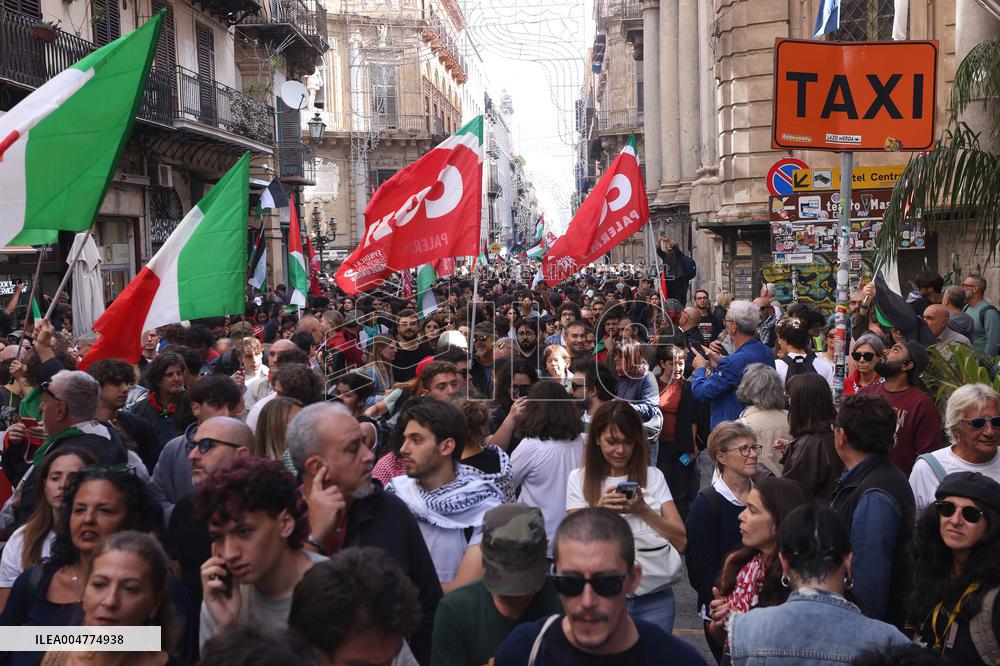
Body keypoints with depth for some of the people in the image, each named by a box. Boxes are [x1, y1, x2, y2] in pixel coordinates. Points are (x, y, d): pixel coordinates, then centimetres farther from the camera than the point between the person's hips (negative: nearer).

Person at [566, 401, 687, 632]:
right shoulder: (579, 479, 5)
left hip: (655, 598, 1)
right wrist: (599, 509, -19)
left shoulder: (653, 476, 7)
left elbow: (681, 542, -1)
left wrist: (643, 510, -14)